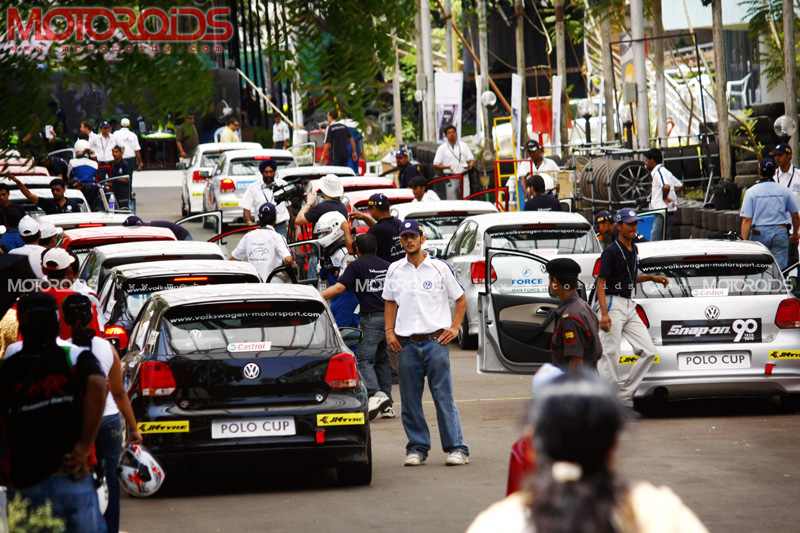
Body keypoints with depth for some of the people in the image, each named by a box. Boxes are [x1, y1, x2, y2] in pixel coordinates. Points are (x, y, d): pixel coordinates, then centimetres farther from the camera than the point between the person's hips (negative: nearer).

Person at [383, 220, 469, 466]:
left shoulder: (439, 268, 1)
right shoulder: (394, 270, 10)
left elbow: (461, 300, 9)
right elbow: (390, 303, 19)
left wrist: (454, 328, -1)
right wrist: (389, 331, 6)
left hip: (435, 341, -3)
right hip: (406, 343, 3)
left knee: (444, 398, -5)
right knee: (410, 400, 5)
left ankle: (457, 448, -3)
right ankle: (417, 447, 13)